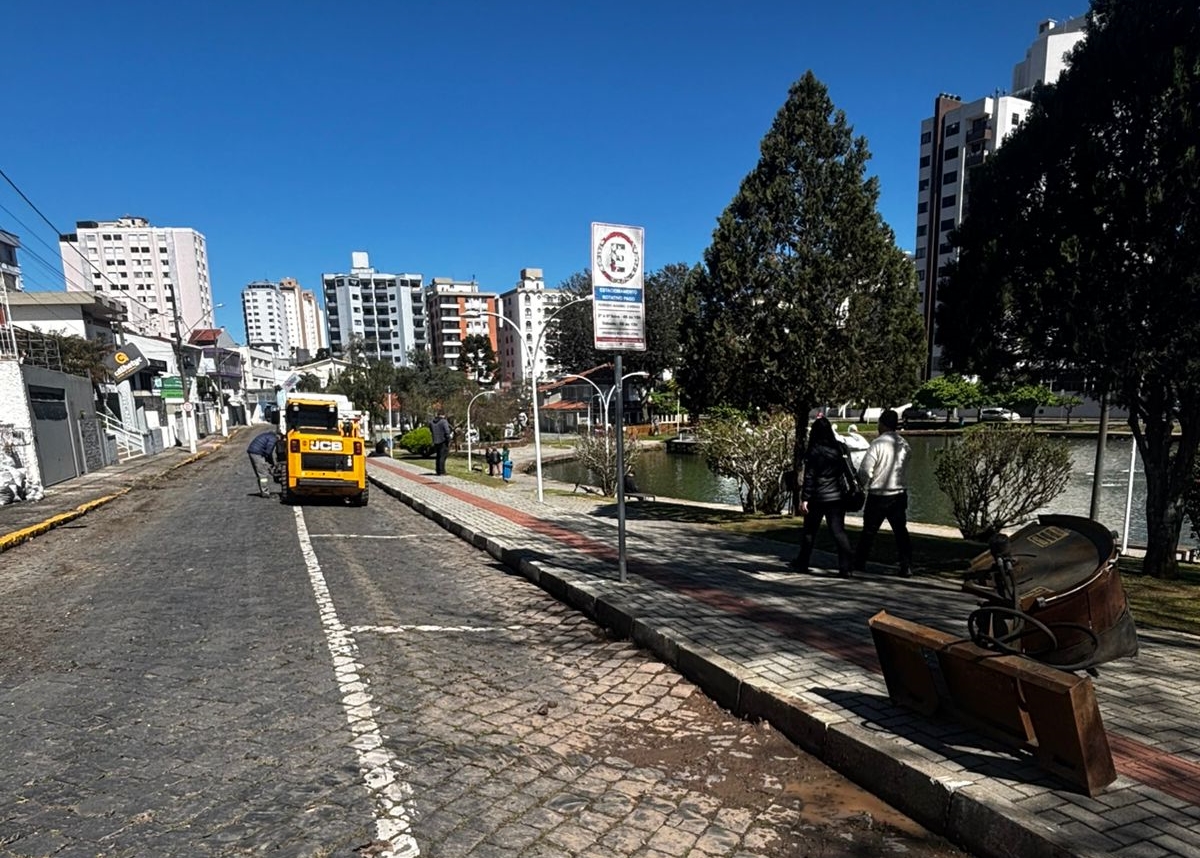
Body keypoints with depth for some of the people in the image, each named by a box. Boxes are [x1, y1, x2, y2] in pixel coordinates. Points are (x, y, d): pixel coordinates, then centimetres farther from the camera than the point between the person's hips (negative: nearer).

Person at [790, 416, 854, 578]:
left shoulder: (814, 451, -10)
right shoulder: (839, 448, 2)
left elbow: (809, 476, -12)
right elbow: (848, 470, 6)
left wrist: (804, 498, -11)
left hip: (818, 498, -3)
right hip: (837, 496, 3)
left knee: (809, 531, 11)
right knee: (839, 531, 4)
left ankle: (802, 563, 23)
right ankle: (845, 567, -2)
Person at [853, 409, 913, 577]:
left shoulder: (878, 444, -16)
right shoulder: (904, 444, 2)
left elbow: (865, 470, -16)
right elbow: (903, 467, 10)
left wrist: (863, 485, 1)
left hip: (878, 495, -4)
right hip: (899, 493, 4)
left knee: (869, 531, 9)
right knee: (901, 530, 11)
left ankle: (859, 563, 20)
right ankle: (906, 566, 8)